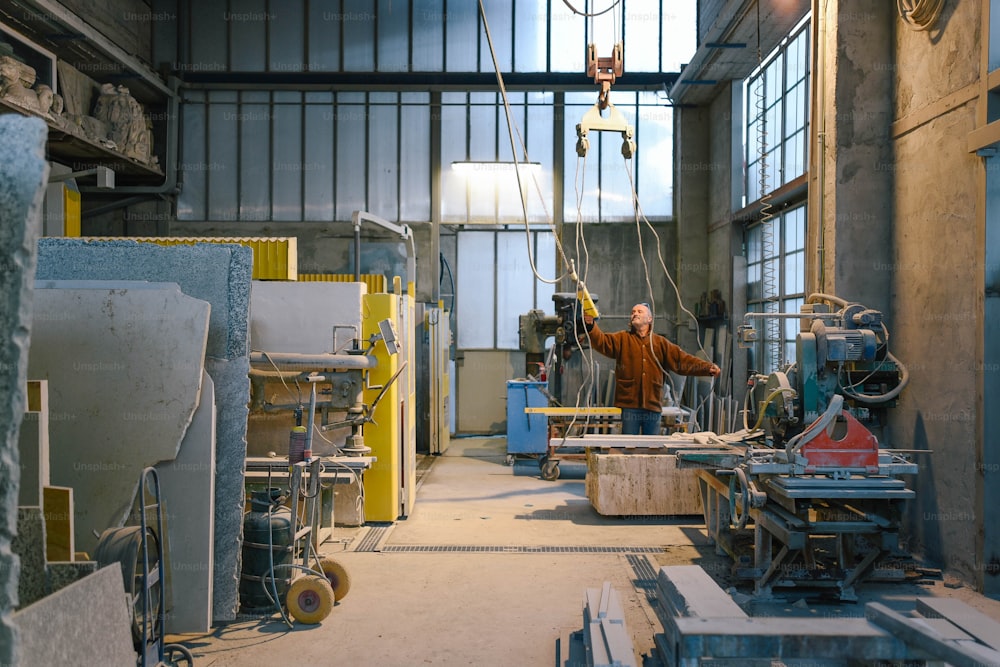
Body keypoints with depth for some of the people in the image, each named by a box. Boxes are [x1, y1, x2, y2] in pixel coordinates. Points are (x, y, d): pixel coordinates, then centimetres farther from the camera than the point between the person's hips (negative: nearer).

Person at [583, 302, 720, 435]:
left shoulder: (661, 343, 11)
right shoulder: (622, 339, 8)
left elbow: (683, 360, 5)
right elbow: (602, 341, -8)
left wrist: (708, 368, -8)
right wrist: (591, 326, -27)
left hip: (653, 406, 2)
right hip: (630, 406, -2)